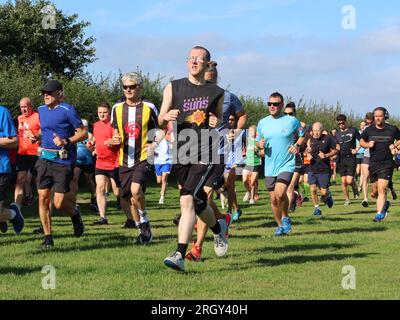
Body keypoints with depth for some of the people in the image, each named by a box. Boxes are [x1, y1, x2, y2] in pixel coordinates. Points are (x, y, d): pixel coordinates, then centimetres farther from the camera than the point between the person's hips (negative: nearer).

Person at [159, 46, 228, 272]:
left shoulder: (217, 92, 8)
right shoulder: (173, 88, 9)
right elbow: (161, 122, 11)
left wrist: (217, 123, -2)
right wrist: (167, 117, -12)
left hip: (205, 153, -3)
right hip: (180, 153, 3)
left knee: (188, 200, -19)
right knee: (199, 202, 13)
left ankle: (180, 255, -20)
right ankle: (218, 228, 44)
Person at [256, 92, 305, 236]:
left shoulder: (292, 121, -2)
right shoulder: (262, 123, 6)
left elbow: (302, 135, 12)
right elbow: (258, 141, 17)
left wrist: (297, 145, -8)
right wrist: (260, 145, -7)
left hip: (287, 164, -4)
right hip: (270, 166, 4)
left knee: (280, 193, -23)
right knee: (274, 200, 6)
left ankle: (285, 218, 3)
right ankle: (280, 226, 26)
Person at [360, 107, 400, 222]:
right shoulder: (369, 130, 2)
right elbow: (361, 141, 17)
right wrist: (368, 145, -4)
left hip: (387, 164, -3)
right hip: (373, 164, 4)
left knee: (382, 189, -14)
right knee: (375, 189, 12)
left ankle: (379, 214, -12)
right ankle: (384, 203, 41)